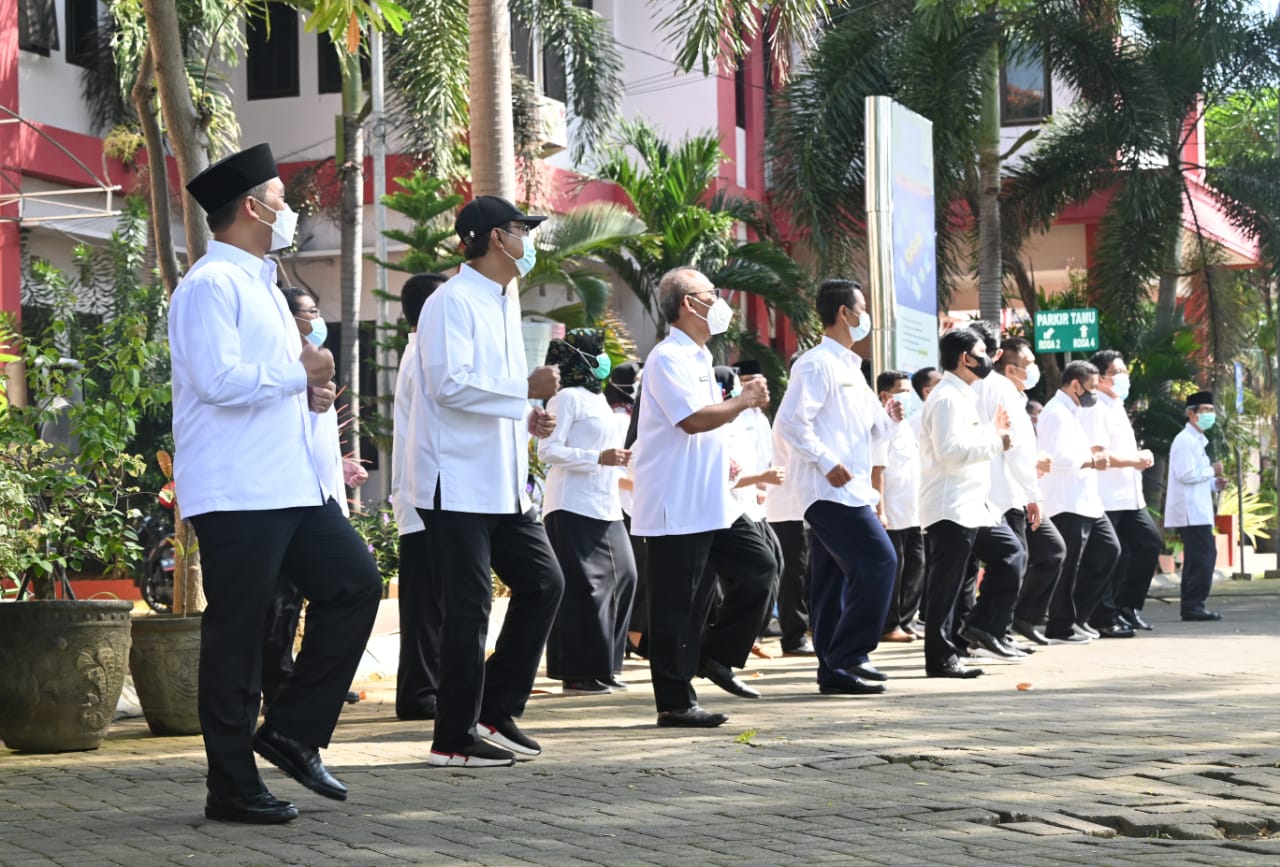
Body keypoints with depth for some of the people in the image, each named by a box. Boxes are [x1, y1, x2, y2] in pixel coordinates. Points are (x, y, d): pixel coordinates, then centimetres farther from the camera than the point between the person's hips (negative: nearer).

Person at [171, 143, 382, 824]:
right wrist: (299, 372, -10)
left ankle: (292, 733, 12)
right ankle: (233, 789, 4)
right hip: (235, 493, -10)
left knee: (355, 583, 4)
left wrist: (307, 391, 9)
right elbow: (220, 380, -23)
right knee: (235, 634, -4)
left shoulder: (260, 283, 21)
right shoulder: (211, 285, -11)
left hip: (292, 485, 10)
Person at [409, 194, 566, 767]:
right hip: (459, 481, -9)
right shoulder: (452, 302, -11)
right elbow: (449, 383, -22)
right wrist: (526, 390, -19)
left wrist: (527, 420, 7)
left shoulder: (502, 305, 18)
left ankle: (496, 710, 17)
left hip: (503, 483, 9)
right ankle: (455, 738, 4)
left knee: (543, 583, 8)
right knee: (468, 607, -5)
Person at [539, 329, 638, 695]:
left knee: (622, 579, 6)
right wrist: (599, 458, -21)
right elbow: (548, 451, -15)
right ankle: (578, 675, -4)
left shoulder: (598, 398, 20)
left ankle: (603, 668, 14)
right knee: (581, 588, -8)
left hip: (606, 509, 9)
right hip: (573, 509, -9)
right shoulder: (568, 397, -7)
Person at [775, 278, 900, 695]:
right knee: (879, 561, -15)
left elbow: (865, 434, 25)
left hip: (849, 490, 10)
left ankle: (835, 667, 12)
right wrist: (827, 462, -21)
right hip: (832, 489, -10)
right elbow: (790, 421, -20)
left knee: (835, 576, 10)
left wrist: (886, 418, 5)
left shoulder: (849, 367, 20)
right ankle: (846, 659, -14)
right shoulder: (817, 364, -10)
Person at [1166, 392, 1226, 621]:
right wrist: (1212, 471, -11)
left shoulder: (1198, 441, 20)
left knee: (1198, 559, 11)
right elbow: (1184, 475, -21)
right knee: (1203, 558, -12)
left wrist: (1214, 484, 10)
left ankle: (1192, 607, 15)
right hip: (1191, 513, -10)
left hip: (1197, 511, 10)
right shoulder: (1185, 441, -12)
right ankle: (1194, 605, -10)